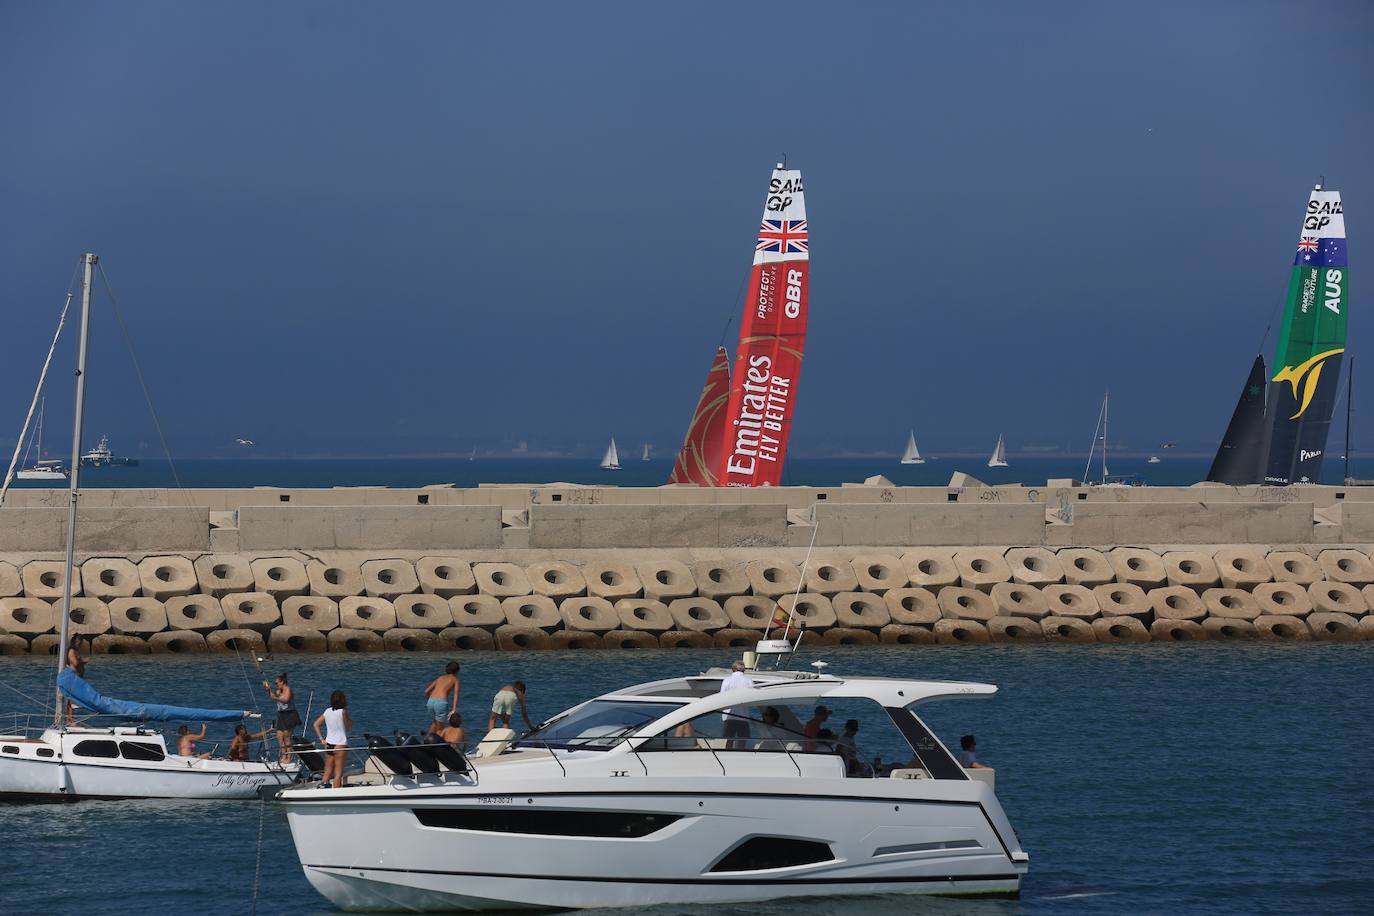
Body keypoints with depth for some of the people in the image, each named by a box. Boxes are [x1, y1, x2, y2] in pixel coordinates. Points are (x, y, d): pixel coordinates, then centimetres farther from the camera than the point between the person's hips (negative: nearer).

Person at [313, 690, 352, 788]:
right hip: (340, 744, -6)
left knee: (327, 772, 11)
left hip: (328, 744, 6)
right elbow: (349, 726, 2)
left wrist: (321, 739, 10)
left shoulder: (327, 711, 6)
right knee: (338, 773, -3)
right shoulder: (343, 711, -10)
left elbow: (316, 724, 9)